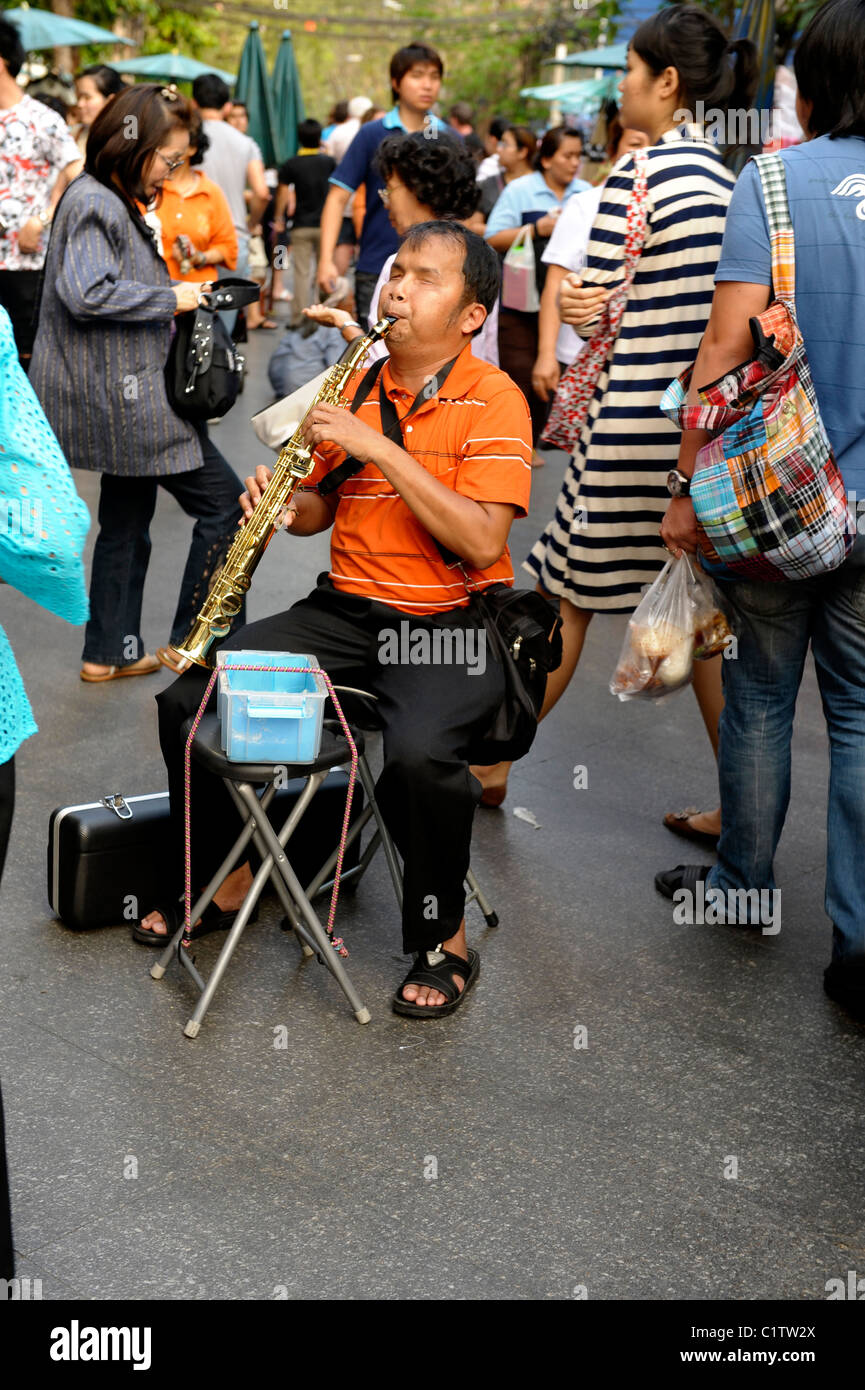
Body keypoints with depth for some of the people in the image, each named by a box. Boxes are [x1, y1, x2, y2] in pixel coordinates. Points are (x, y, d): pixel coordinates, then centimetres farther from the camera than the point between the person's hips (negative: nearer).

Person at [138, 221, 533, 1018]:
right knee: (186, 700, -7)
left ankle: (446, 938, -8)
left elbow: (481, 541, -20)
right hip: (345, 610, 6)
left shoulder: (494, 401, -8)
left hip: (451, 622, -6)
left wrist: (380, 448, -21)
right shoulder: (355, 387, 10)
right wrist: (283, 503, -5)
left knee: (420, 754, -34)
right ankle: (226, 879, 14)